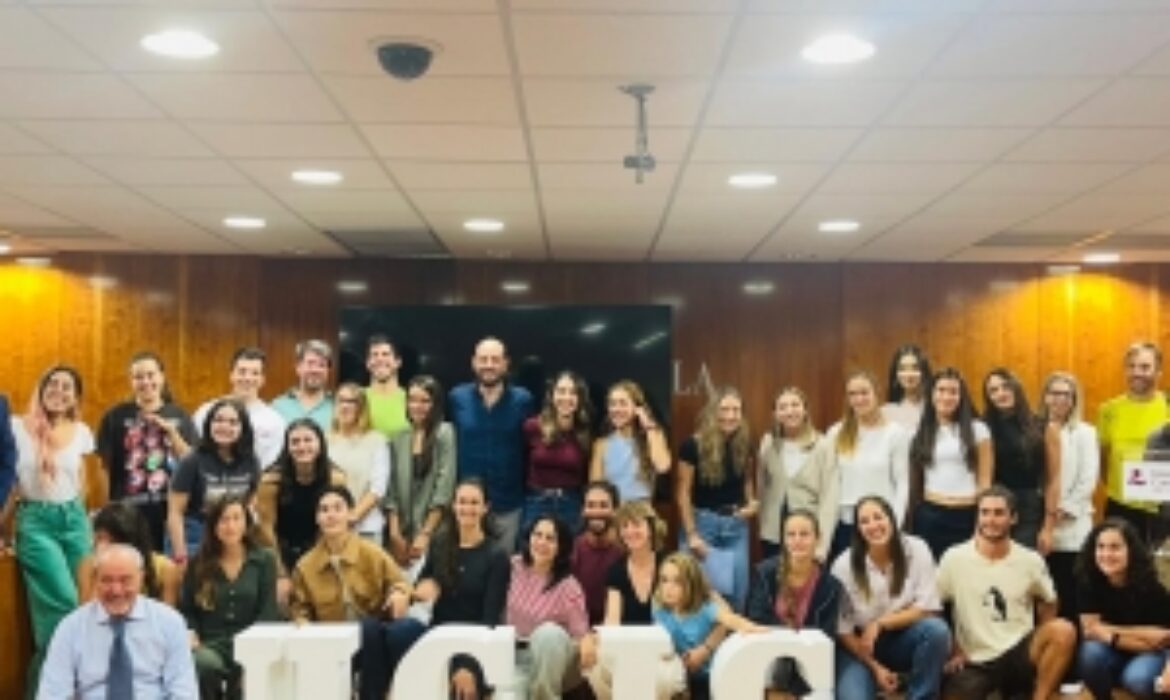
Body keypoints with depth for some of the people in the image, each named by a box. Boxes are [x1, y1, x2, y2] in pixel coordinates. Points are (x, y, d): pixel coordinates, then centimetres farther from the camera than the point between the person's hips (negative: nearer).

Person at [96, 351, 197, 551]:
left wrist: (171, 431, -9)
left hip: (170, 508, 2)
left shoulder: (179, 416, 7)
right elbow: (105, 466, 2)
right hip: (130, 512, -2)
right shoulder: (116, 417, 1)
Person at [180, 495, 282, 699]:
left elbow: (268, 611, 3)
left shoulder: (264, 560, 9)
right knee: (205, 664, -35)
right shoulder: (198, 563, 13)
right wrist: (191, 634, -6)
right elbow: (186, 610, 14)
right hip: (209, 644, 1)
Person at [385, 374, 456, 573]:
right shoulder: (399, 439, 11)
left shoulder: (444, 434, -3)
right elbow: (392, 491, 9)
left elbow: (444, 491, -8)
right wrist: (395, 535, -1)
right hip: (404, 533, 4)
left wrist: (425, 534, -10)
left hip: (434, 534, -4)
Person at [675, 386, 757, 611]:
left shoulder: (744, 445, 0)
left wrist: (751, 502, -3)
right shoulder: (694, 445, -13)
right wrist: (691, 534, -13)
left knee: (737, 592, 9)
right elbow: (683, 493, -10)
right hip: (704, 523, -4)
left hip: (736, 525, 4)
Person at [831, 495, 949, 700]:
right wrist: (875, 667, -13)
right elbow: (842, 628, -8)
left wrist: (879, 624, -20)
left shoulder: (916, 550, -13)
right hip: (859, 646, -2)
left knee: (937, 630, -30)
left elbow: (927, 609, -12)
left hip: (903, 639, 2)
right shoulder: (844, 565, -14)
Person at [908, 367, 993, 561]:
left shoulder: (977, 430, 3)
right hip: (929, 515, 2)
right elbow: (914, 479, 12)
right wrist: (912, 517, 9)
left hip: (967, 515, -2)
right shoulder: (921, 432, 10)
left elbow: (985, 479, 2)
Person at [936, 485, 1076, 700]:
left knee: (1064, 631, -28)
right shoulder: (954, 559, -5)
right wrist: (952, 650, -2)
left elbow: (1048, 604, 14)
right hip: (974, 662, -1)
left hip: (1018, 654, 2)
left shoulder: (1031, 561, -1)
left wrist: (1044, 642, 1)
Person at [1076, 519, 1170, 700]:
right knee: (1091, 652, -31)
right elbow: (1091, 629, -18)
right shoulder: (1088, 582, -16)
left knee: (1137, 679, -34)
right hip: (1114, 657, 2)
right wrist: (1142, 637, -22)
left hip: (1151, 656, -2)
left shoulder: (1149, 586, -20)